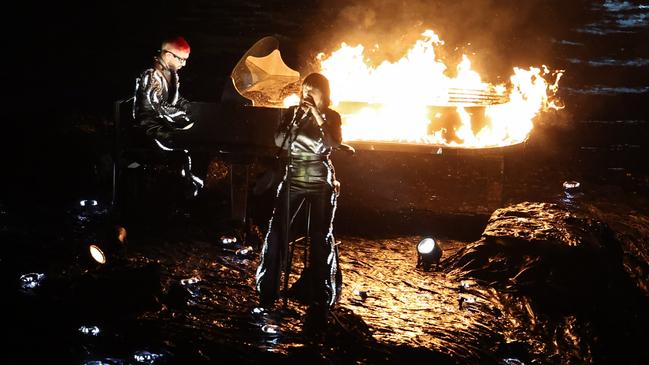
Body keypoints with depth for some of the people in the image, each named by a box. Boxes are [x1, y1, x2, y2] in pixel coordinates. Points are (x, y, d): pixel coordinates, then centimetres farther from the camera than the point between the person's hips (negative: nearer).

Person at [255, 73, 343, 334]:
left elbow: (334, 143, -15)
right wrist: (297, 119, -16)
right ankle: (267, 290, 7)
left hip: (321, 183, -2)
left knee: (321, 238, -5)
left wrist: (318, 117, -19)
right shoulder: (292, 112, 6)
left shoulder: (331, 117, 3)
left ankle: (320, 301, -1)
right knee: (276, 231, -7)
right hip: (293, 180, 2)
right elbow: (279, 141, -7)